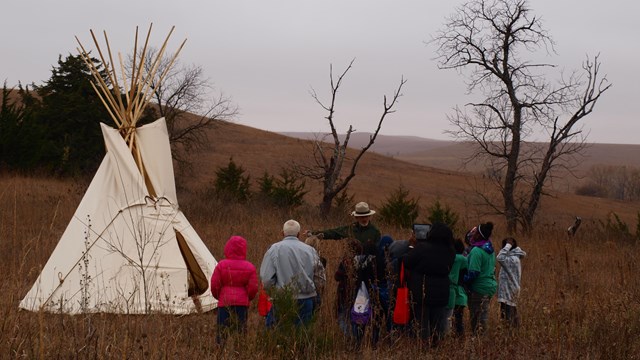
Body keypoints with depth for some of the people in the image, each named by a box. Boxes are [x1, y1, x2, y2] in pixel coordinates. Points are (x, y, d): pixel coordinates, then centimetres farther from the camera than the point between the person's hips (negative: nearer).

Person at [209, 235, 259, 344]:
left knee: (222, 331, 3)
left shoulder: (221, 265, -2)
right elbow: (253, 287, -1)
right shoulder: (249, 267, 0)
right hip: (242, 303, 1)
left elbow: (214, 285, -1)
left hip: (224, 303, 0)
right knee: (241, 331, 5)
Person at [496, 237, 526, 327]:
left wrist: (508, 246, -20)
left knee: (508, 320, -9)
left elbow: (500, 258, -31)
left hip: (509, 293, -10)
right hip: (508, 292, 10)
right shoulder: (514, 258, 13)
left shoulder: (513, 259, -18)